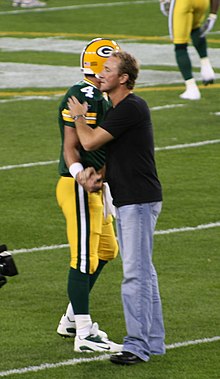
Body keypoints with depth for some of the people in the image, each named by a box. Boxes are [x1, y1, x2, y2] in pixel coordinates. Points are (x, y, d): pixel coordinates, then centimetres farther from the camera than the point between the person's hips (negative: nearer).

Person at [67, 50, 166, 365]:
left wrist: (78, 116, 2)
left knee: (136, 272, -10)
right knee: (142, 271, 14)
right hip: (127, 200, 11)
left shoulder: (131, 108, -17)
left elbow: (89, 141, -15)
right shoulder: (117, 109, 15)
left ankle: (138, 344, -9)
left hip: (139, 200, -11)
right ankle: (153, 341, 20)